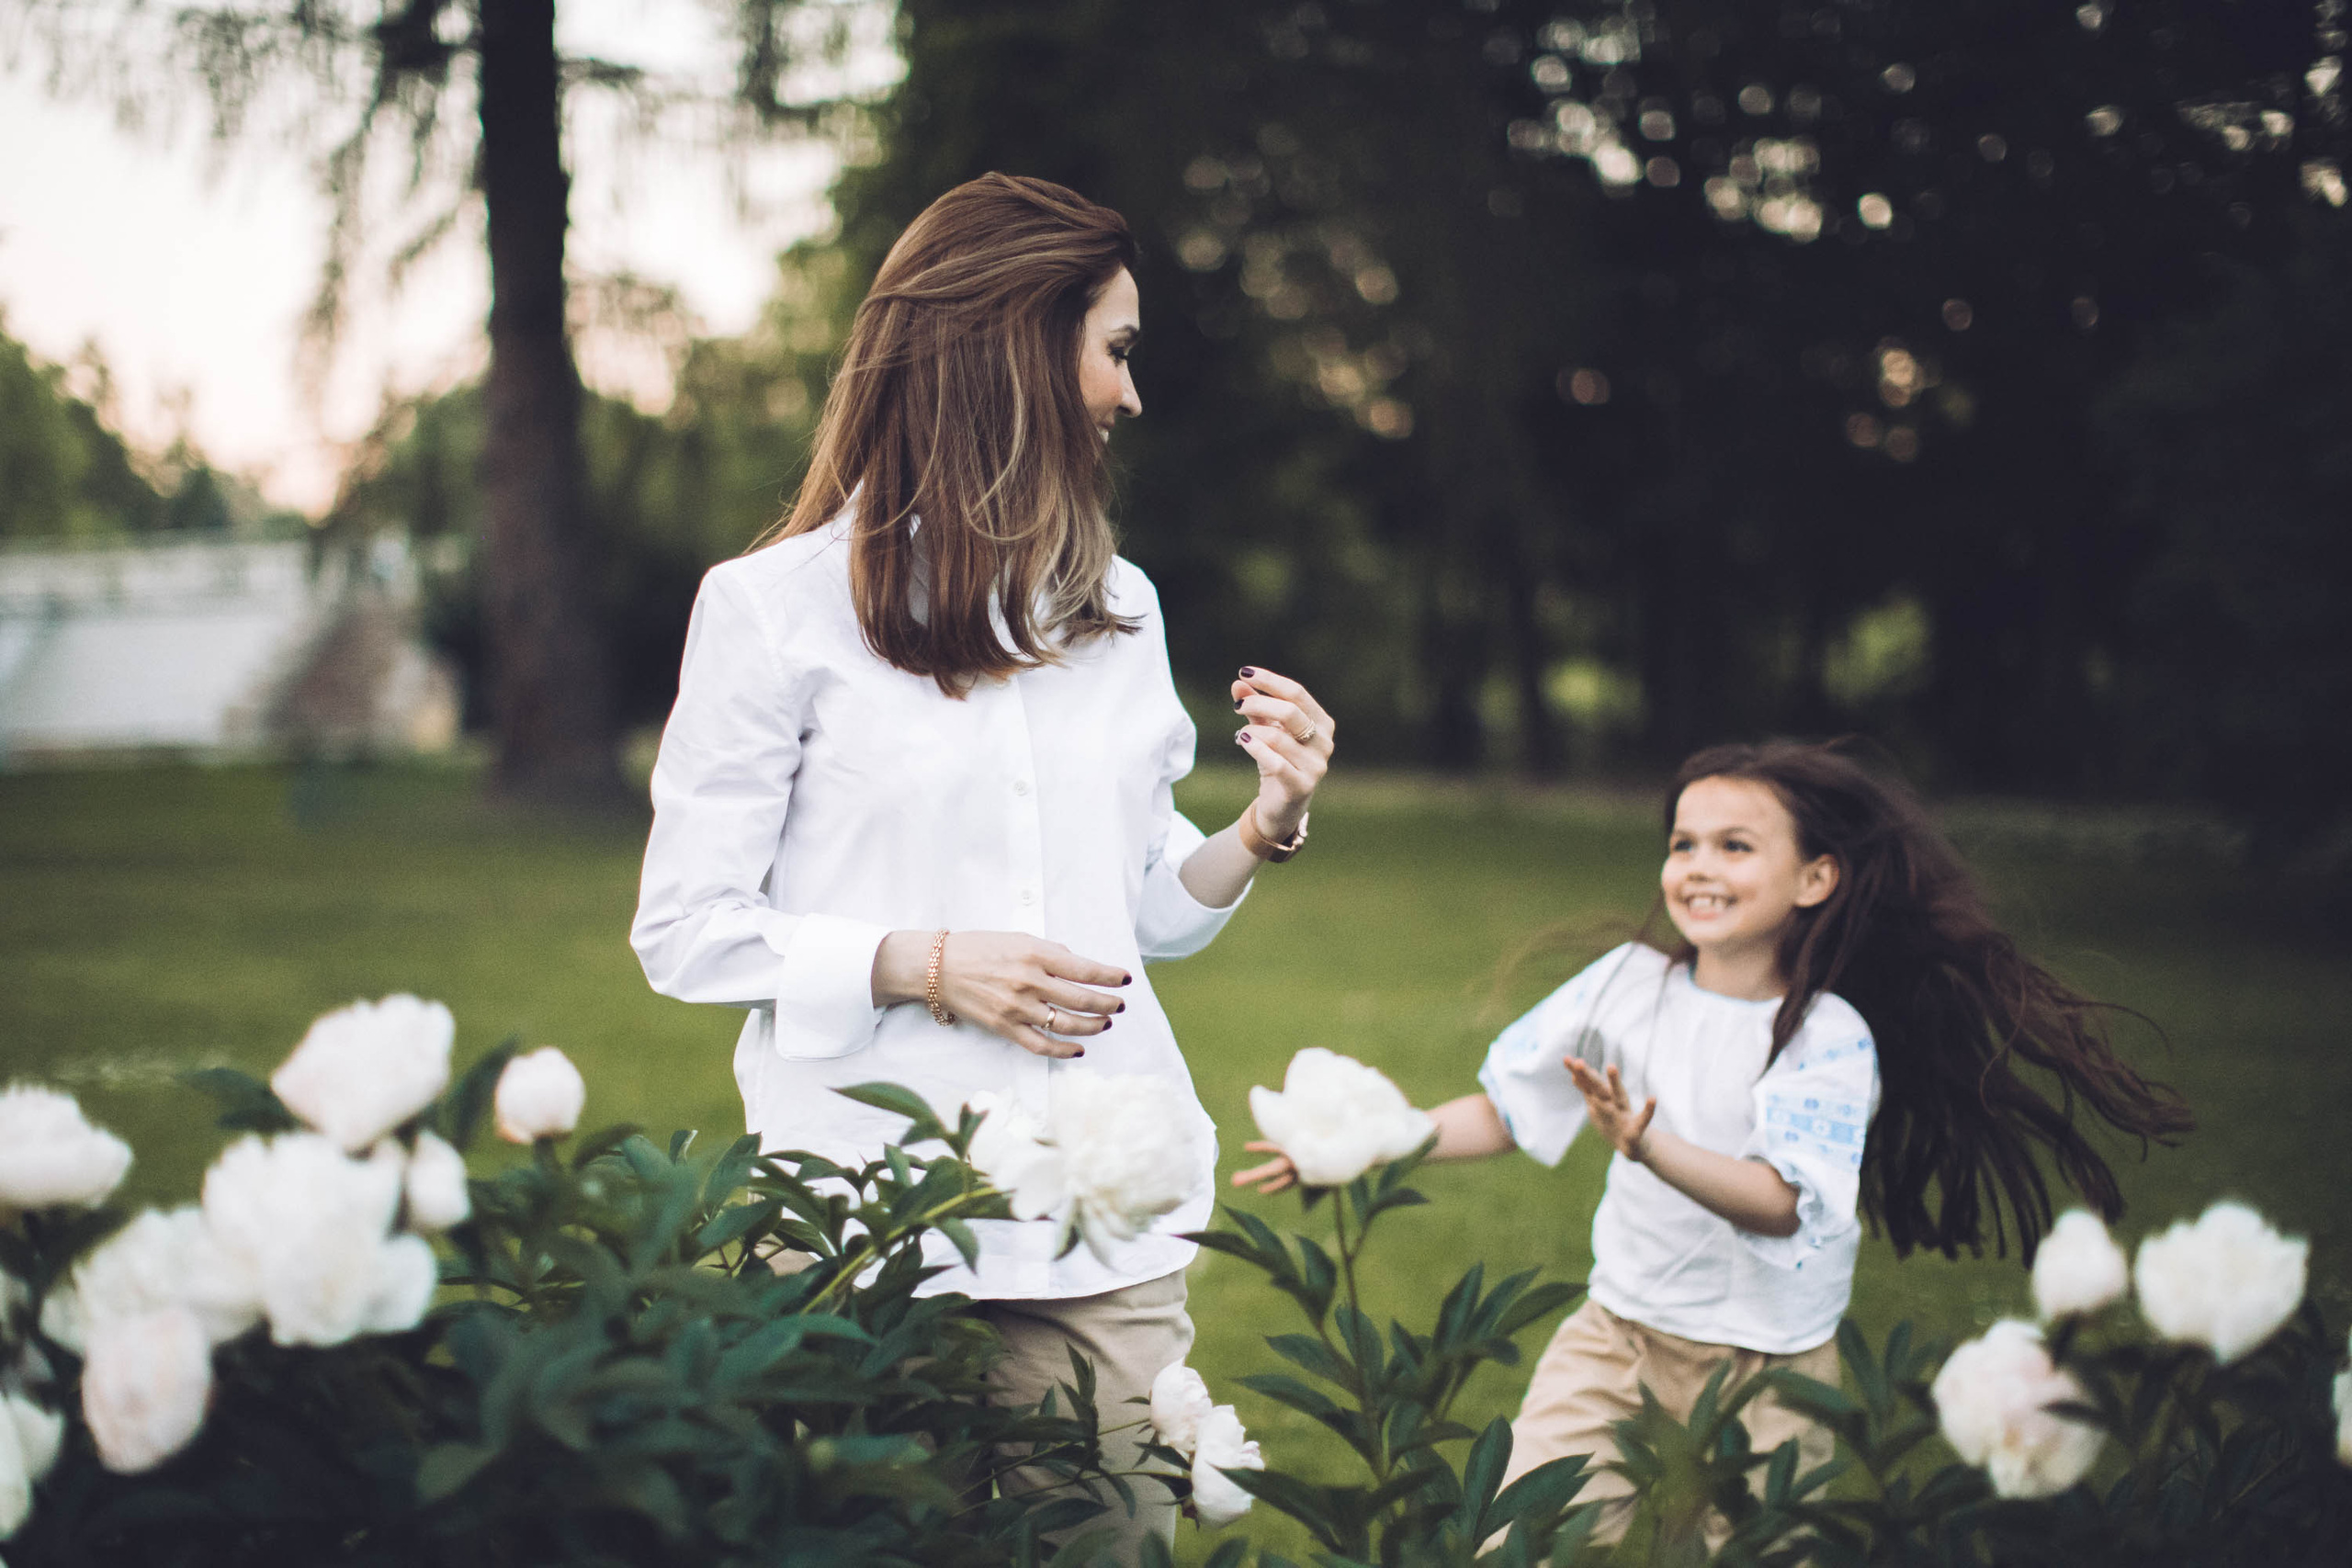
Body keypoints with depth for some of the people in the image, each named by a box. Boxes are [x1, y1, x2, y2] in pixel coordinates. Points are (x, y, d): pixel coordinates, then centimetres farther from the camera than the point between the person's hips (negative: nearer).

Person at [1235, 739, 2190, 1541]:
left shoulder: (1828, 1036, -13)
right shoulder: (1630, 982, -1)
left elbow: (1778, 1202, -26)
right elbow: (1505, 1110, 7)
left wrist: (1648, 1147, -42)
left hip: (1763, 1369, -3)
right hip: (1616, 1328, 3)